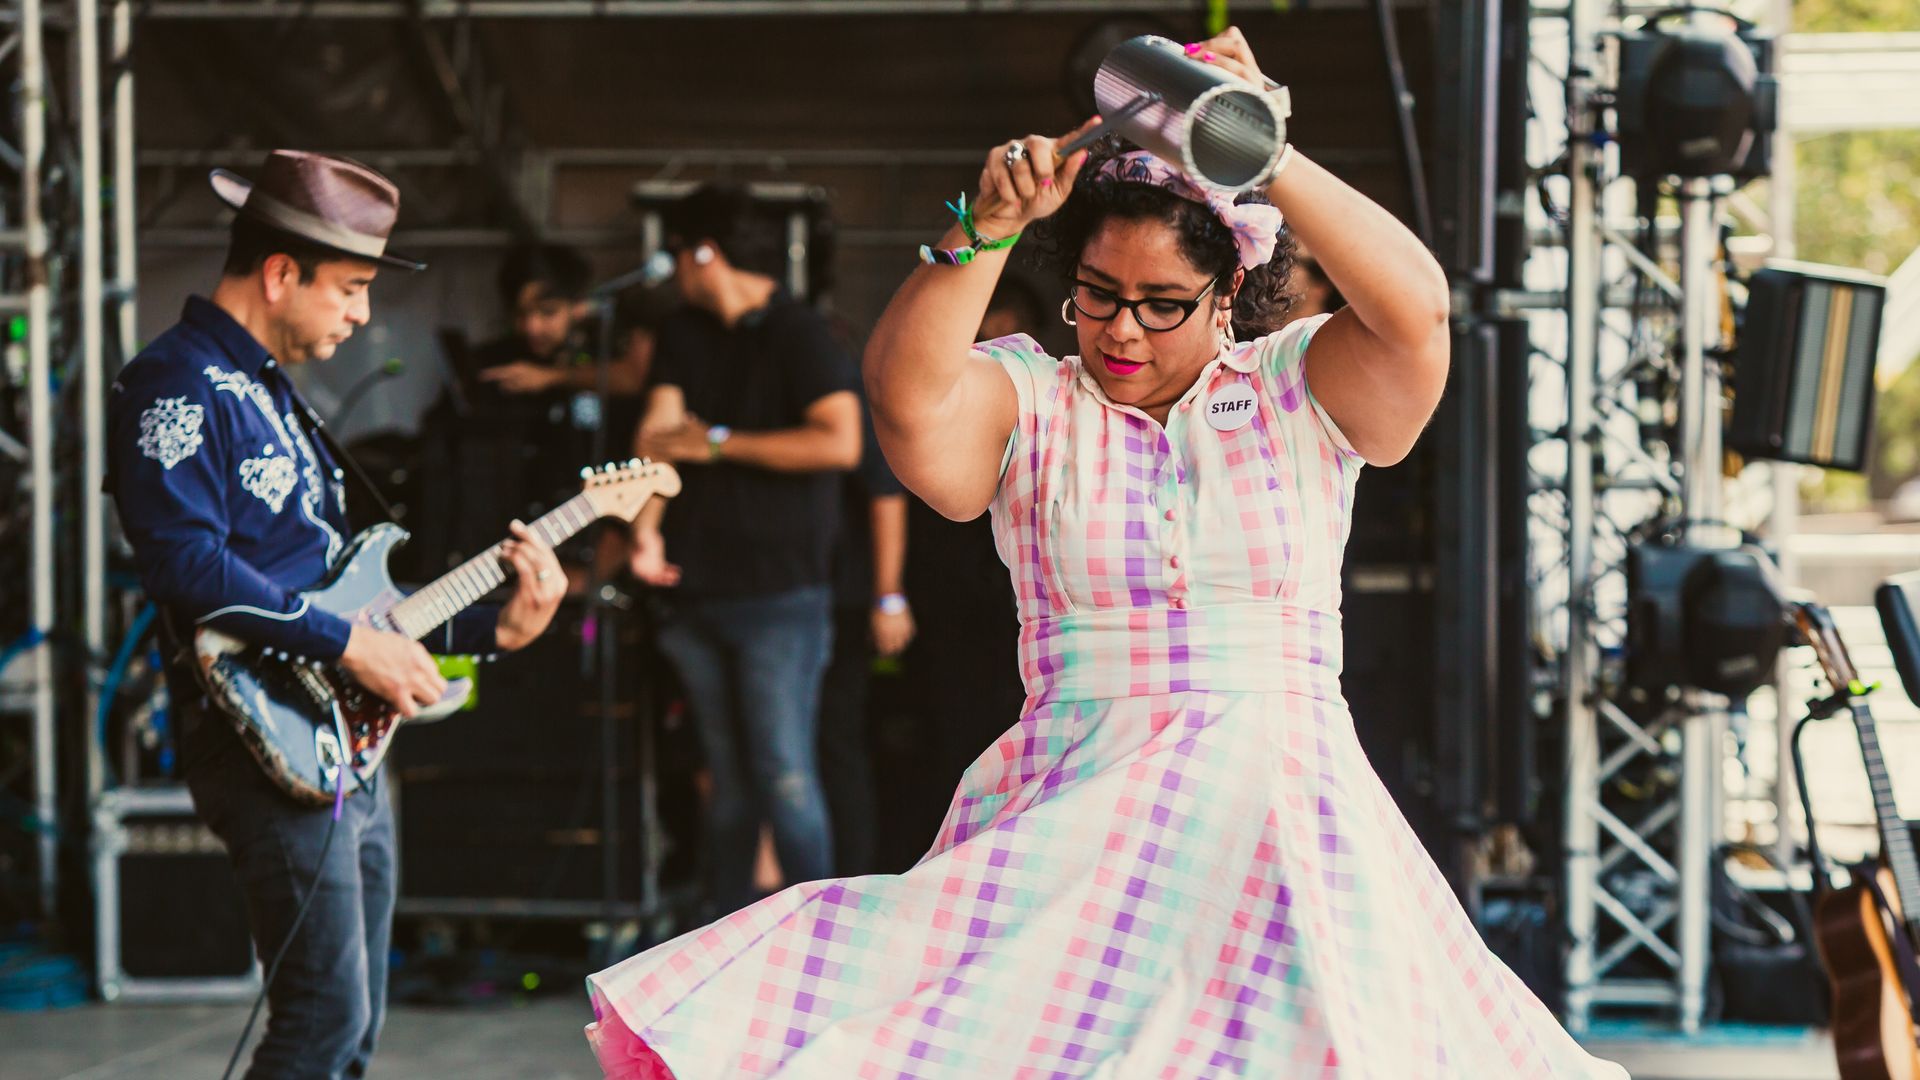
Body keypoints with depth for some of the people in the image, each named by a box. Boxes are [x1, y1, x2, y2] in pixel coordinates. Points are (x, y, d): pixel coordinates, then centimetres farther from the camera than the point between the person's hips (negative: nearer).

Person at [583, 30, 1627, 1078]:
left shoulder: (1298, 390, 11)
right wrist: (987, 224, -21)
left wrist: (1267, 157, -15)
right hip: (1068, 814, 0)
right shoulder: (1026, 398, 11)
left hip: (1282, 816, 0)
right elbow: (907, 396, -9)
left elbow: (1415, 307, -8)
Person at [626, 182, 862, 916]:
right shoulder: (684, 335, 14)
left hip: (781, 590, -6)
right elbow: (658, 433, 4)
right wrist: (647, 528, -12)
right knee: (728, 775, 11)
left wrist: (717, 443, -10)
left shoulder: (800, 335, -6)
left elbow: (839, 442, -17)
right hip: (699, 586, 6)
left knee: (785, 774, -10)